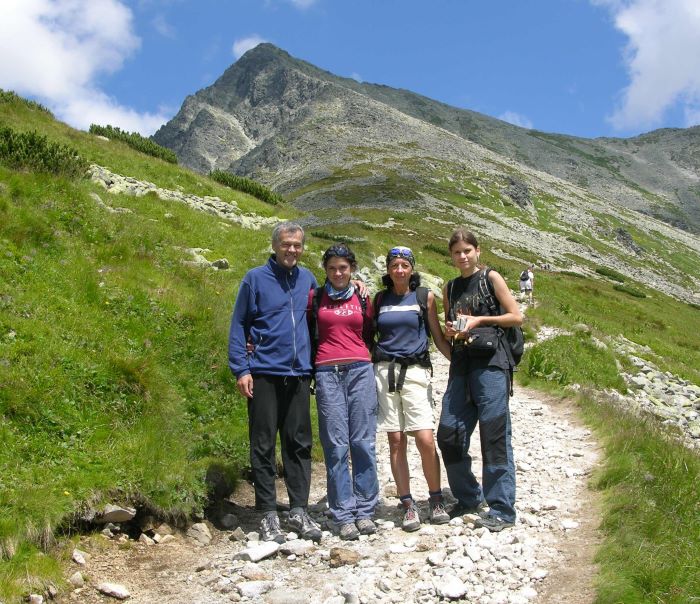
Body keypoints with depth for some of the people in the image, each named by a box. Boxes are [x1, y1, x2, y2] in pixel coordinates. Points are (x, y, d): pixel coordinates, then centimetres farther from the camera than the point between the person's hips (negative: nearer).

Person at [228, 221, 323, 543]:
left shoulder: (307, 278, 10)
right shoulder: (255, 278, 0)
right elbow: (238, 325, -1)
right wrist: (241, 369, -8)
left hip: (299, 374, 4)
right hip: (264, 374, -3)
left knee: (299, 444, 8)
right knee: (263, 446, 2)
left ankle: (299, 511, 17)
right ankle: (269, 515, 10)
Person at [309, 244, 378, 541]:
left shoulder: (362, 299, 14)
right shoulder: (315, 298, 9)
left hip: (360, 371, 1)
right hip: (328, 374, -1)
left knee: (363, 442, 0)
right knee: (336, 445, -3)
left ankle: (365, 511, 9)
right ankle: (344, 515, 4)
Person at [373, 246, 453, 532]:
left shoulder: (425, 296, 7)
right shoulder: (379, 299, 12)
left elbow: (438, 337, 10)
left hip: (415, 371, -1)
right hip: (384, 371, 2)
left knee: (425, 440, -11)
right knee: (396, 441, 1)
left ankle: (436, 500, 8)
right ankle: (408, 505, 9)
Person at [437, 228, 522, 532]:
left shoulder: (490, 278, 3)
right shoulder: (450, 288, 18)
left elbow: (516, 316, -2)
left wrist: (479, 320, -10)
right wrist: (450, 331, 3)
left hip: (490, 362, -6)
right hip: (461, 365, 6)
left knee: (494, 435, -6)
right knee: (448, 434, 4)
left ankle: (502, 510, 2)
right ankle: (468, 499, 22)